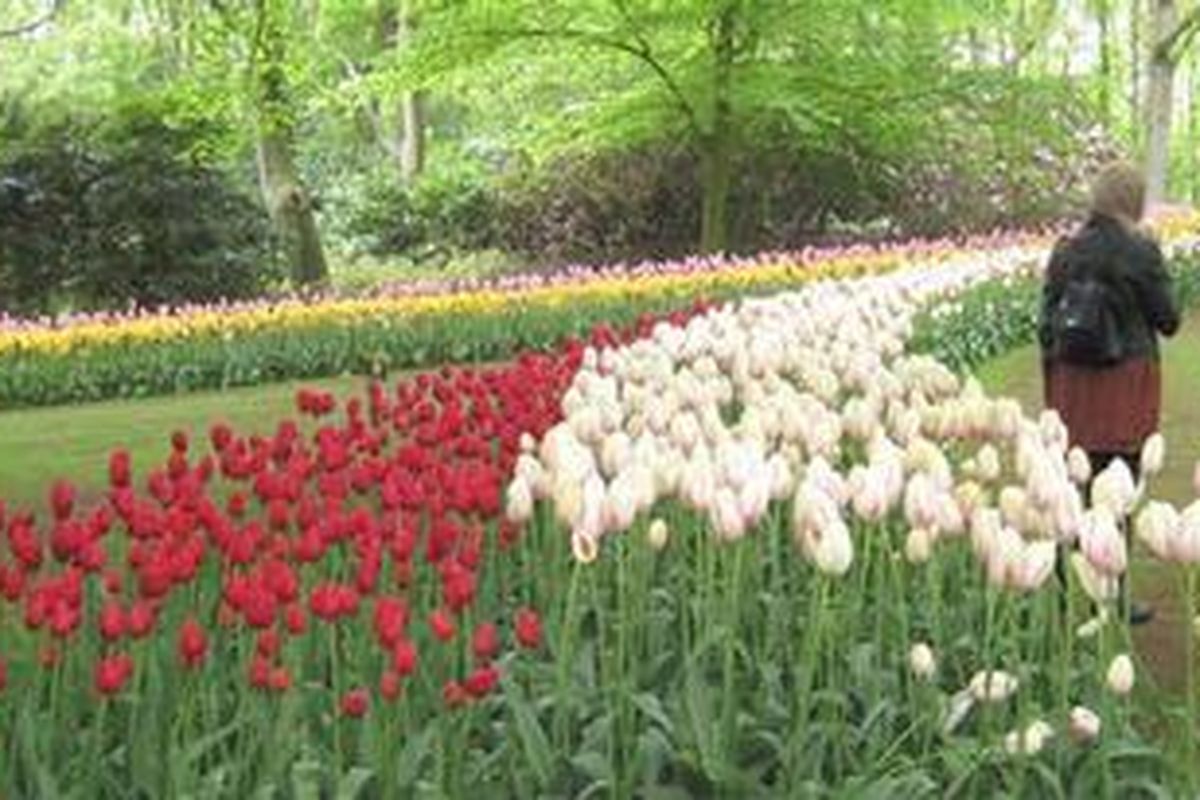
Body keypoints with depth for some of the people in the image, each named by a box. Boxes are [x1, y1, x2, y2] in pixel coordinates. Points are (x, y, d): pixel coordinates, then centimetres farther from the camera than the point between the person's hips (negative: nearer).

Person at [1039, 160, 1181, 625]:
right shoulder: (1141, 252, -11)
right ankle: (1111, 596, 8)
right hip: (1125, 383, -5)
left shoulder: (1065, 252, 4)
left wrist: (1052, 394, 16)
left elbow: (1047, 326, 8)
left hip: (1073, 383, 5)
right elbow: (1167, 320, -5)